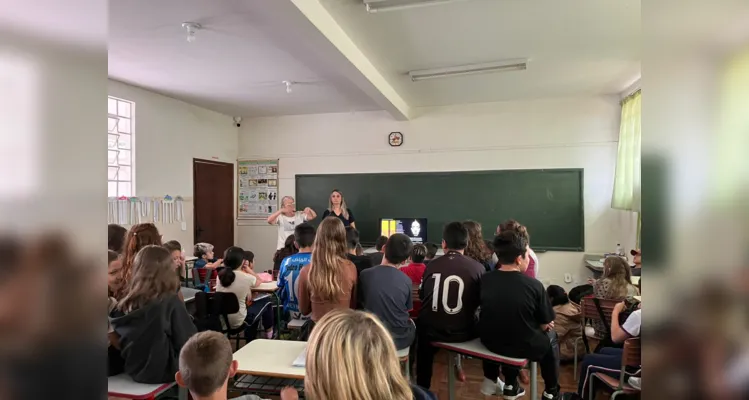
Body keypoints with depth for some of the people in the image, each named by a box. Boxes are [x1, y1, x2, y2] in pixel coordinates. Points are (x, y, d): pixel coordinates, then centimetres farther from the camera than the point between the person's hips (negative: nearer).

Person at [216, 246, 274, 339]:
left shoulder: (220, 276, -6)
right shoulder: (246, 278, -19)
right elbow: (259, 281, 5)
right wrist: (247, 268, 10)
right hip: (237, 322, -5)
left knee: (252, 305, 32)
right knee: (266, 301, 17)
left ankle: (250, 340, 43)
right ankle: (269, 331, 38)